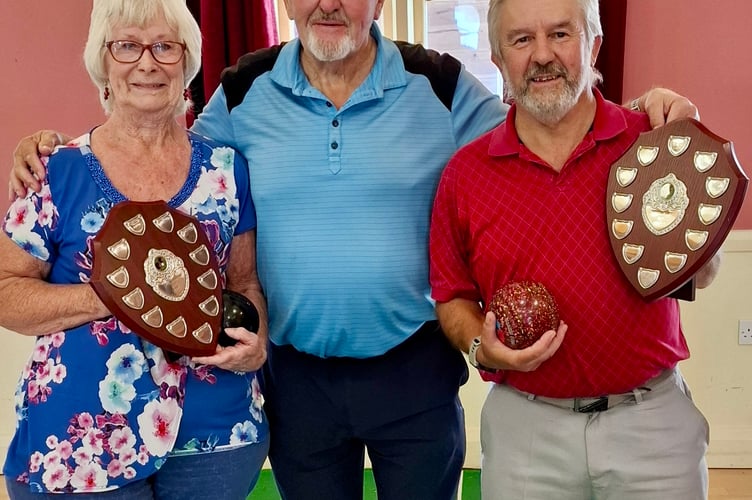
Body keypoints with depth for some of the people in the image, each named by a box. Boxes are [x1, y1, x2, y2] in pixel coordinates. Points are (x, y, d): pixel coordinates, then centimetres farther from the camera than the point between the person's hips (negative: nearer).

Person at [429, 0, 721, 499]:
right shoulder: (464, 173, -3)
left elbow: (701, 276, 1)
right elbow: (453, 295, 6)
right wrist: (482, 348, -13)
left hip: (652, 419, 1)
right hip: (523, 425, 0)